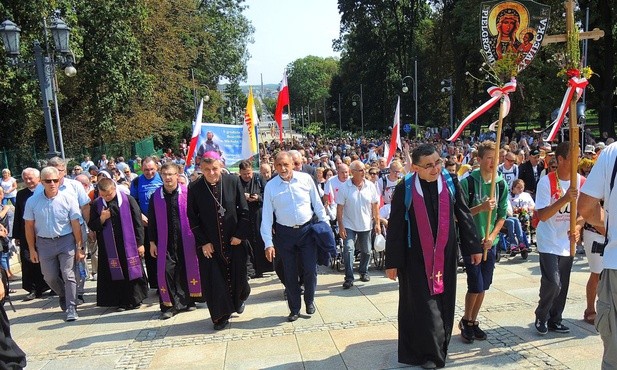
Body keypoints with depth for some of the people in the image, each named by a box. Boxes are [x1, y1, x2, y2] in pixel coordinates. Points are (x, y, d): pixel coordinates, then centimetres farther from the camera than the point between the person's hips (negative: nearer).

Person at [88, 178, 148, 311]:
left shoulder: (128, 200, -6)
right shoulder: (97, 204, 3)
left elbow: (137, 223, -4)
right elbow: (92, 226, 8)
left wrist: (140, 243, -5)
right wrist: (102, 219, -13)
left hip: (128, 244, -2)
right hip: (109, 247, 2)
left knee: (132, 271, 6)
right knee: (115, 274, 4)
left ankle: (134, 300, 20)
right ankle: (121, 302, 16)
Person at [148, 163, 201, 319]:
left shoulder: (187, 193, -5)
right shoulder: (156, 196, 1)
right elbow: (152, 221, 6)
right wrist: (152, 242, 5)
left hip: (186, 240, -1)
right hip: (165, 242, 1)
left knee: (187, 269, 10)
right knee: (166, 270, -4)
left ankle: (187, 300, 27)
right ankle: (169, 304, 8)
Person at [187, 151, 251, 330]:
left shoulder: (233, 181, -8)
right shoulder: (194, 188, -7)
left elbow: (244, 211, -3)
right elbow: (192, 218, -2)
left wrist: (240, 235, -7)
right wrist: (203, 242, -6)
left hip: (234, 241, 0)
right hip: (209, 245, 0)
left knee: (237, 277, 11)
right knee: (214, 281, 4)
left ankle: (239, 299, 44)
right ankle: (221, 317, 23)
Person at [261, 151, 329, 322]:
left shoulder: (306, 179, -5)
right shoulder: (270, 186, -6)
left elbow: (317, 204, 3)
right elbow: (267, 216, -5)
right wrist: (268, 243, -8)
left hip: (307, 230, 0)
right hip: (284, 233, 0)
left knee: (310, 270, 1)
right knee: (290, 273, 9)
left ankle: (309, 301, 29)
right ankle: (294, 309, 26)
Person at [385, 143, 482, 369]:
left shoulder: (451, 183, -4)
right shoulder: (405, 189, -12)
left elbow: (464, 216, 5)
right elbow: (394, 228, -8)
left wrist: (473, 247, 5)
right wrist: (392, 262, -7)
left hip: (445, 255, 3)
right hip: (416, 257, -3)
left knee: (443, 304, 13)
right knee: (422, 306, 1)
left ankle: (439, 348, 34)